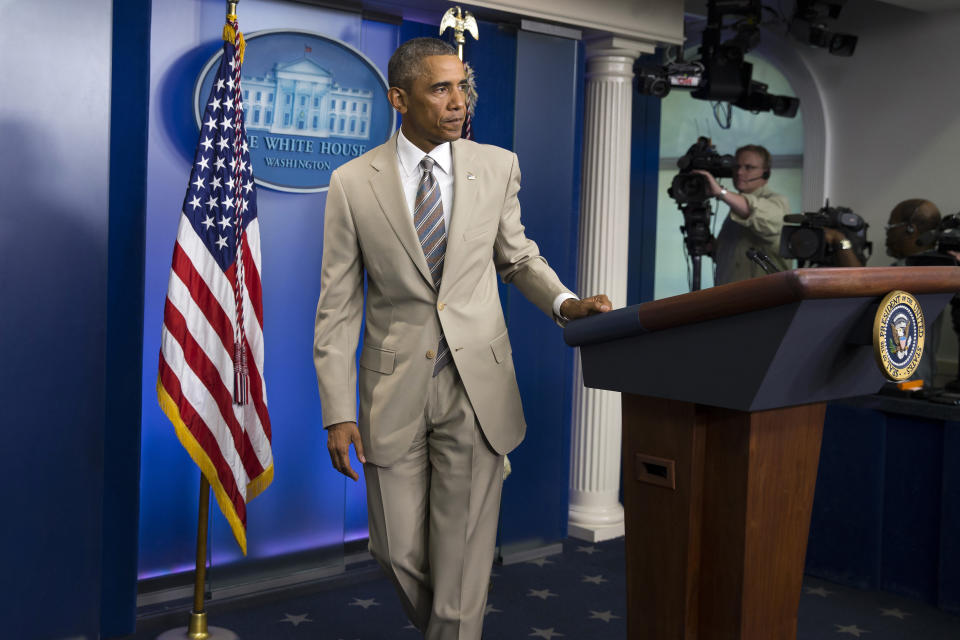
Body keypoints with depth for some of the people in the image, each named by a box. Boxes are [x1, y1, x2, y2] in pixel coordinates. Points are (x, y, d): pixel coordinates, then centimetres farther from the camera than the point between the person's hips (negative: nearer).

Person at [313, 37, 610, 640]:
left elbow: (518, 255, 15)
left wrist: (566, 302, -6)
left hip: (476, 387, 0)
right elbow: (338, 304, -1)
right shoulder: (353, 183, -2)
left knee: (463, 556, 1)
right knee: (399, 551, 9)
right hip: (395, 391, 0)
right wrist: (338, 412, -5)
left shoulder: (497, 166, 2)